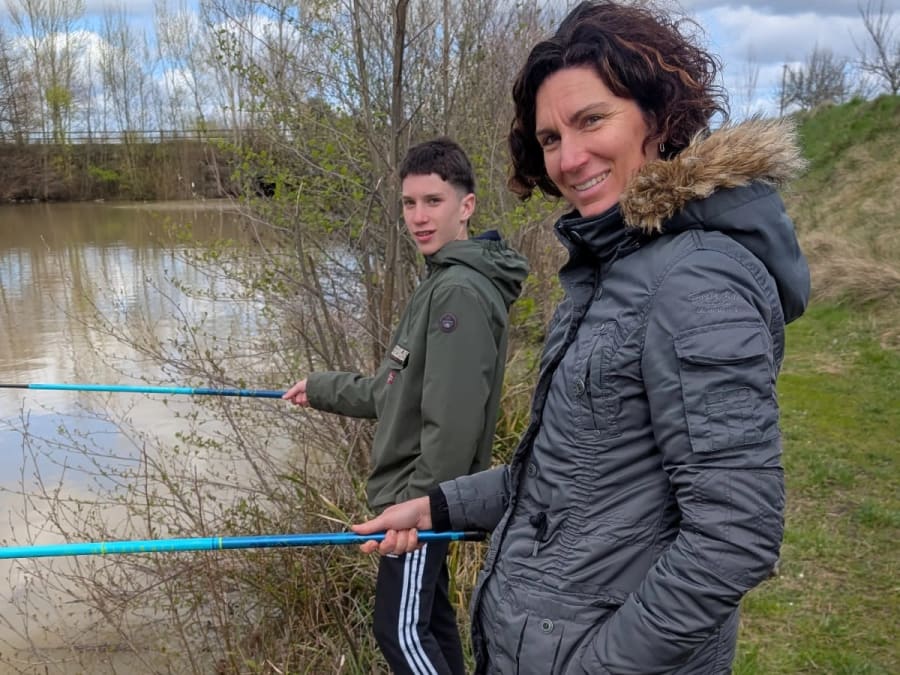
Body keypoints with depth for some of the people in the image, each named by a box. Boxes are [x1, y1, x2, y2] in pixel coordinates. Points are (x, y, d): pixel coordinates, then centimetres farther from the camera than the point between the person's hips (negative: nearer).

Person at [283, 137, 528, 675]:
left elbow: (453, 420, -26)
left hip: (423, 497, -10)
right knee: (429, 616, 19)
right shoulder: (444, 282, 12)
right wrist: (322, 390, 23)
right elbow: (398, 392, 19)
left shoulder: (462, 290, -21)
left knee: (402, 628, 0)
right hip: (418, 490, 10)